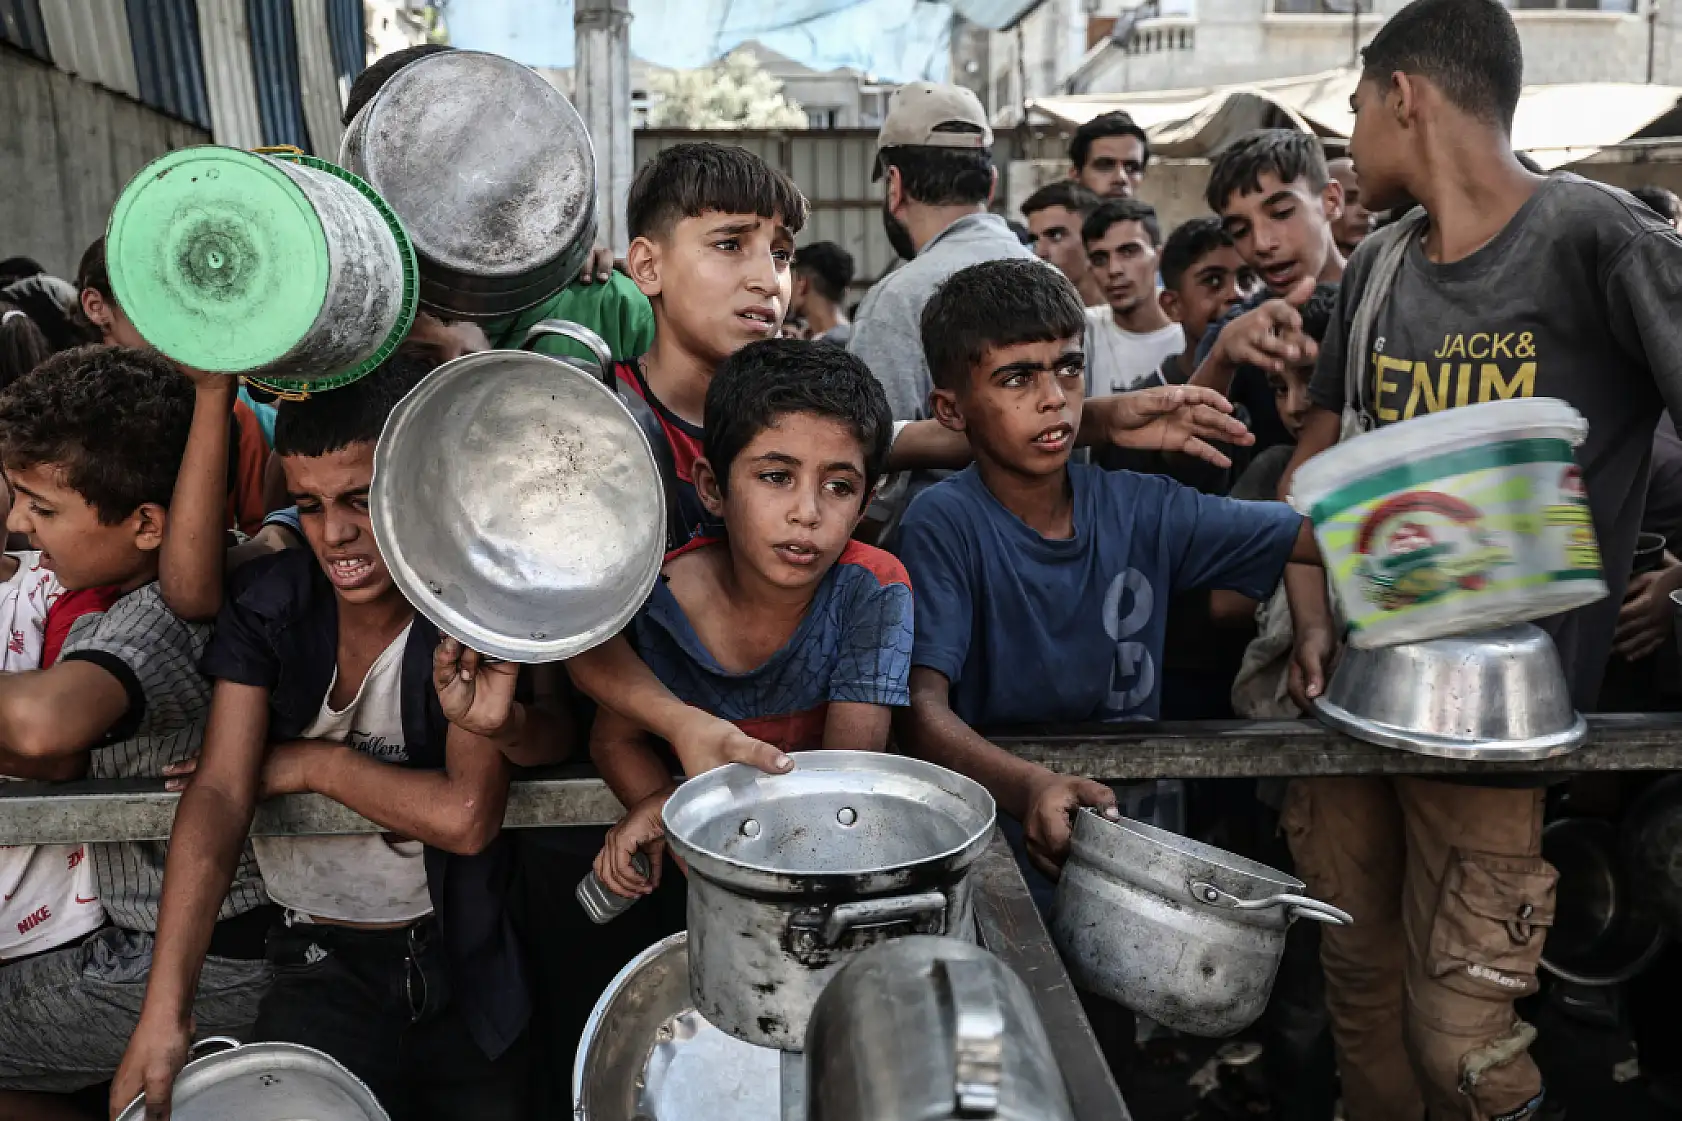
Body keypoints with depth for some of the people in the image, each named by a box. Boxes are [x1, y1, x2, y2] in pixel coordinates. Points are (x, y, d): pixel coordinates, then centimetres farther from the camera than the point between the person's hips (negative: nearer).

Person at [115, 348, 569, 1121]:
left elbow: (466, 815, -24)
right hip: (322, 968, 1)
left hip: (463, 961, 0)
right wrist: (164, 1010, -22)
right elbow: (218, 795, -15)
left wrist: (313, 765, -16)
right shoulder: (266, 601, -7)